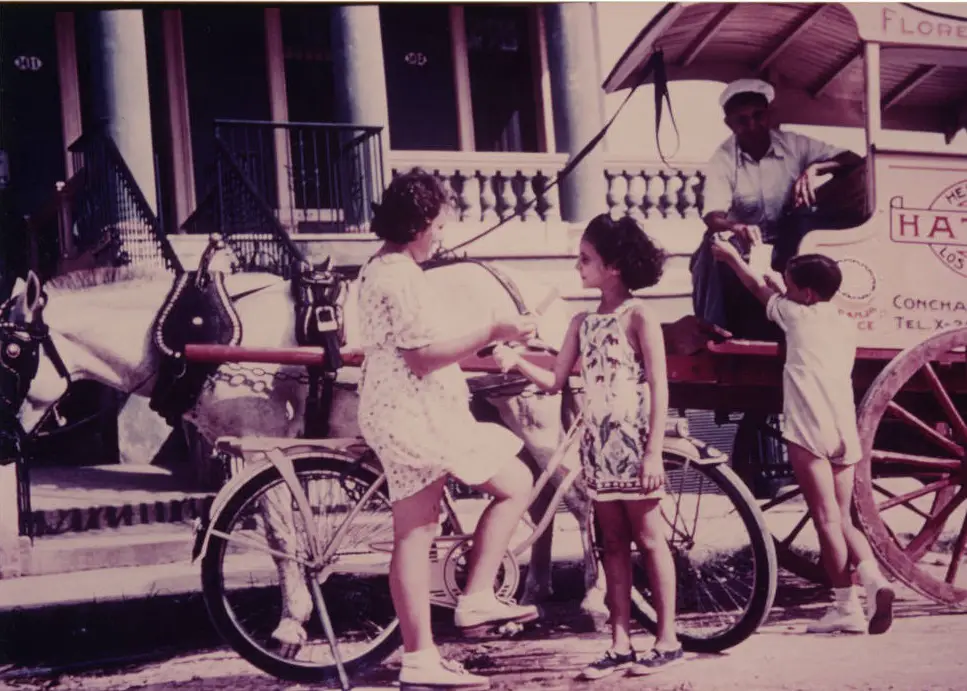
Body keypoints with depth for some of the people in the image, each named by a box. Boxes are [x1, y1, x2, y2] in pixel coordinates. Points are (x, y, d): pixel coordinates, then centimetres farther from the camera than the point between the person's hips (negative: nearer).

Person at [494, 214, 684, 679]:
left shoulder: (639, 317, -8)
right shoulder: (582, 323, 10)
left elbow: (659, 387, -10)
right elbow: (555, 381, 9)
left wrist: (654, 451, -16)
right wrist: (516, 362, -8)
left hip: (634, 444, -6)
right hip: (598, 445, 6)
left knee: (649, 539, 0)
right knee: (613, 545, 8)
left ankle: (667, 641, 7)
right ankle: (620, 646, 11)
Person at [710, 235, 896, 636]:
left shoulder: (797, 314, 7)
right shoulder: (846, 328, 21)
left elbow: (759, 287, 24)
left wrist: (732, 257, 39)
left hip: (809, 430, -6)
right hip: (846, 433, 6)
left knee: (827, 520, -6)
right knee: (843, 520, 13)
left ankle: (846, 606, -8)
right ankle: (872, 576, -11)